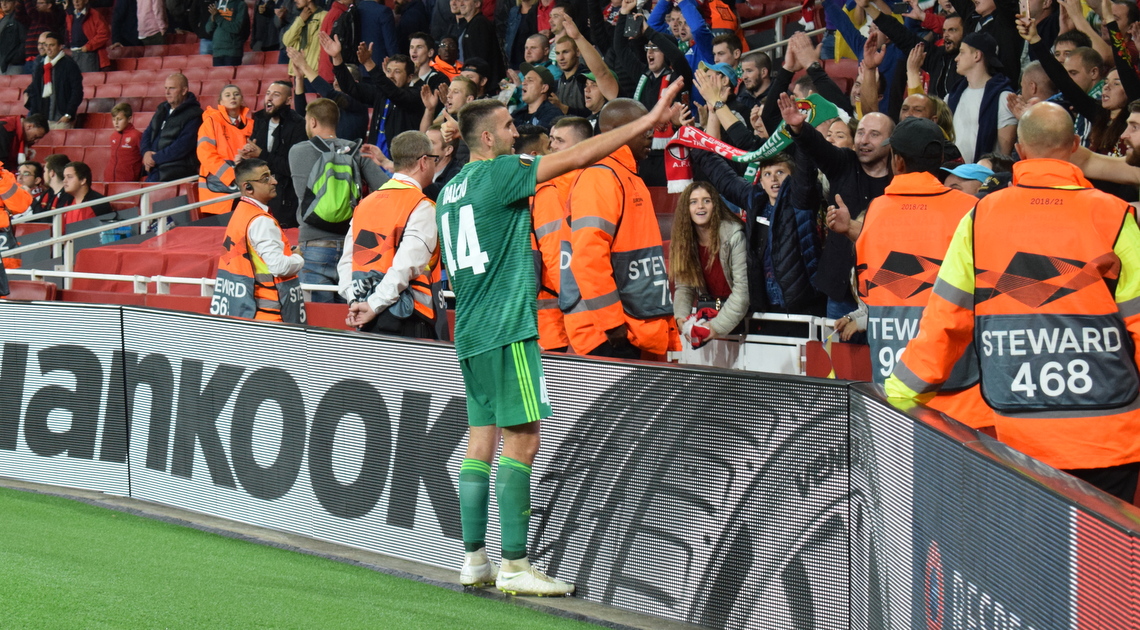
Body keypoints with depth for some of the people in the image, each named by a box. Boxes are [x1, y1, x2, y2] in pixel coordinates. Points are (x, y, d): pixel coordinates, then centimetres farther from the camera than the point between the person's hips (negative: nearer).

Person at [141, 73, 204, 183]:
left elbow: (182, 146, -16)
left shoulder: (193, 115, -9)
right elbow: (147, 134, 20)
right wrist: (146, 152, -3)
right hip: (155, 172, 8)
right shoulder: (163, 109, 17)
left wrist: (156, 158, -13)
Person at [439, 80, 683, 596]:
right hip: (507, 328, -9)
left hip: (470, 332, 9)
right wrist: (650, 121, -10)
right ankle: (514, 566, -10)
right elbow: (577, 157, -12)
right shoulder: (497, 174, -9)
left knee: (481, 440, 9)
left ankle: (474, 560, 9)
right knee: (522, 439, -7)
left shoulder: (449, 191, 15)